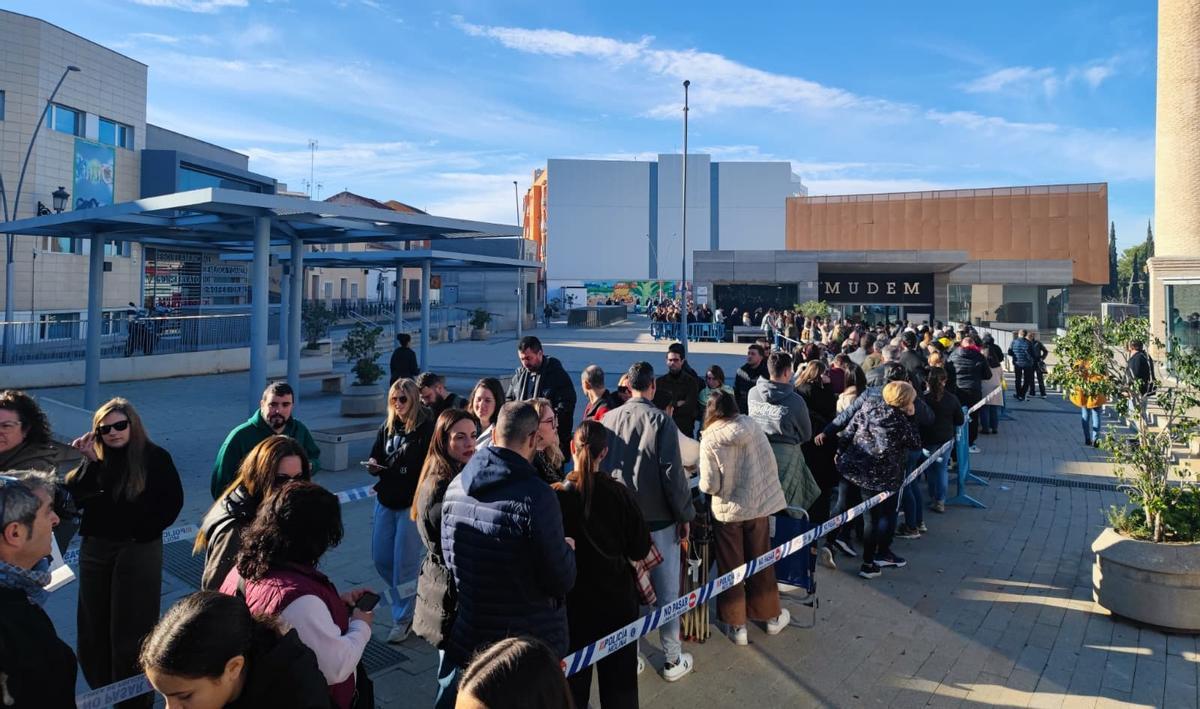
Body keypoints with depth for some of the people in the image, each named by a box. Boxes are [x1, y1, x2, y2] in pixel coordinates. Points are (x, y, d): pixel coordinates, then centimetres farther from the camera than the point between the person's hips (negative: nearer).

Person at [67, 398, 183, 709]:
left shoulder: (155, 457, -5)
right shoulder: (93, 460, 5)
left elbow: (173, 501, -7)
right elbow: (74, 498, -6)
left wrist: (144, 532, -13)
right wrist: (88, 462, -14)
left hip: (138, 550, -4)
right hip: (95, 549, 4)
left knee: (131, 627, 3)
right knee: (93, 626, 11)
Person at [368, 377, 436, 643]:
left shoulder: (426, 427, -11)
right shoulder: (387, 427, 7)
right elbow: (375, 456, 14)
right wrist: (373, 465, -8)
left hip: (412, 504, -6)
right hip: (385, 502, 6)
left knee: (405, 562, 0)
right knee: (381, 559, 13)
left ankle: (403, 618, 15)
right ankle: (409, 597, 36)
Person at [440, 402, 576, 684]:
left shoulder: (455, 487, -4)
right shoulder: (535, 495, -25)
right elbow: (562, 582, -18)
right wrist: (567, 549, 2)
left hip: (469, 638, 5)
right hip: (530, 646, -5)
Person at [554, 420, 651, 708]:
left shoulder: (556, 496, -16)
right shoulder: (619, 493, -13)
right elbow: (640, 549, -6)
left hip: (571, 601, 0)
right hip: (615, 598, 1)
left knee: (574, 677, 16)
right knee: (618, 681, 16)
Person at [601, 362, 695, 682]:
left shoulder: (608, 419, -2)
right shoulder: (661, 420, -14)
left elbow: (600, 466, 6)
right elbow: (672, 473, -16)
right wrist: (685, 514, -4)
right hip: (658, 518, -4)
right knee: (666, 592, 9)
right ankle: (673, 660, 20)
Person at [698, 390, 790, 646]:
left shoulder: (709, 440, -15)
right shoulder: (752, 425, -5)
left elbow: (709, 486, -16)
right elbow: (770, 462, -1)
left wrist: (705, 482, 6)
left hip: (728, 510, -3)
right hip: (759, 503, 3)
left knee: (731, 567, 12)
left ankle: (736, 625, 20)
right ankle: (771, 616, 34)